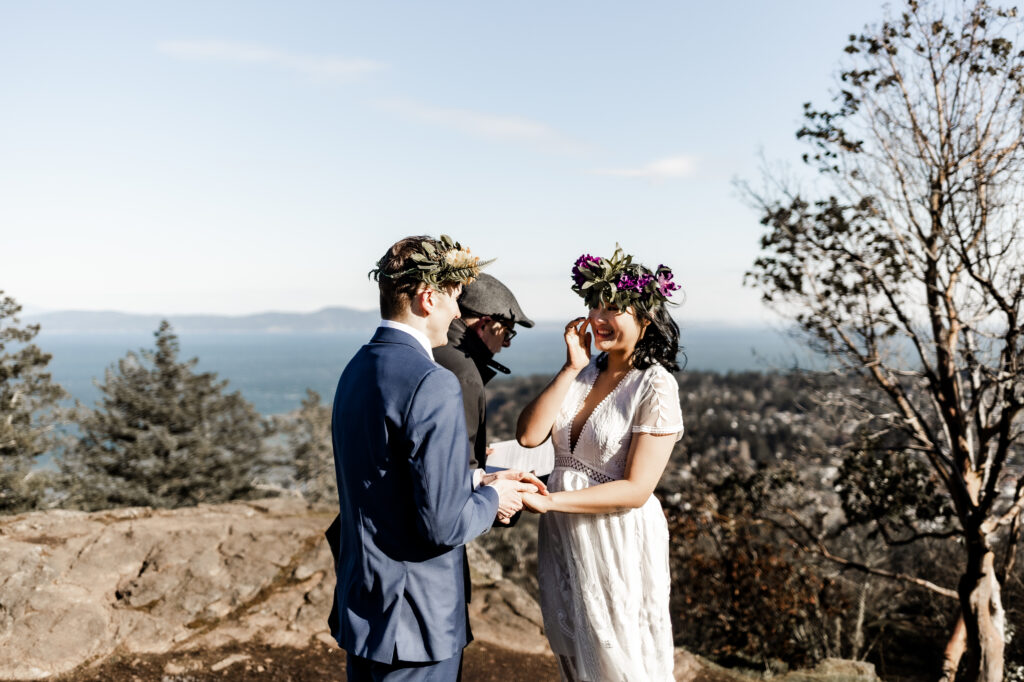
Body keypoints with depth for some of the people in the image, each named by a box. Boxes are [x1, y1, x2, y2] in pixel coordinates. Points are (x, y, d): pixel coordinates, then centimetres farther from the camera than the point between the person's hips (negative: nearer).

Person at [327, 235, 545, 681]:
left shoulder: (358, 368, 5)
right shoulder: (432, 384, -24)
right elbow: (443, 524, -25)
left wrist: (479, 483, 9)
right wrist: (491, 499, -6)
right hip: (413, 621, -8)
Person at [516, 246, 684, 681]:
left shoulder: (655, 387, -15)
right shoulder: (585, 372, 2)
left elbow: (636, 489, -18)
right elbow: (529, 435, -9)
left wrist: (548, 501, -22)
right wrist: (572, 368, -11)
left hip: (618, 544, -6)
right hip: (563, 538, 6)